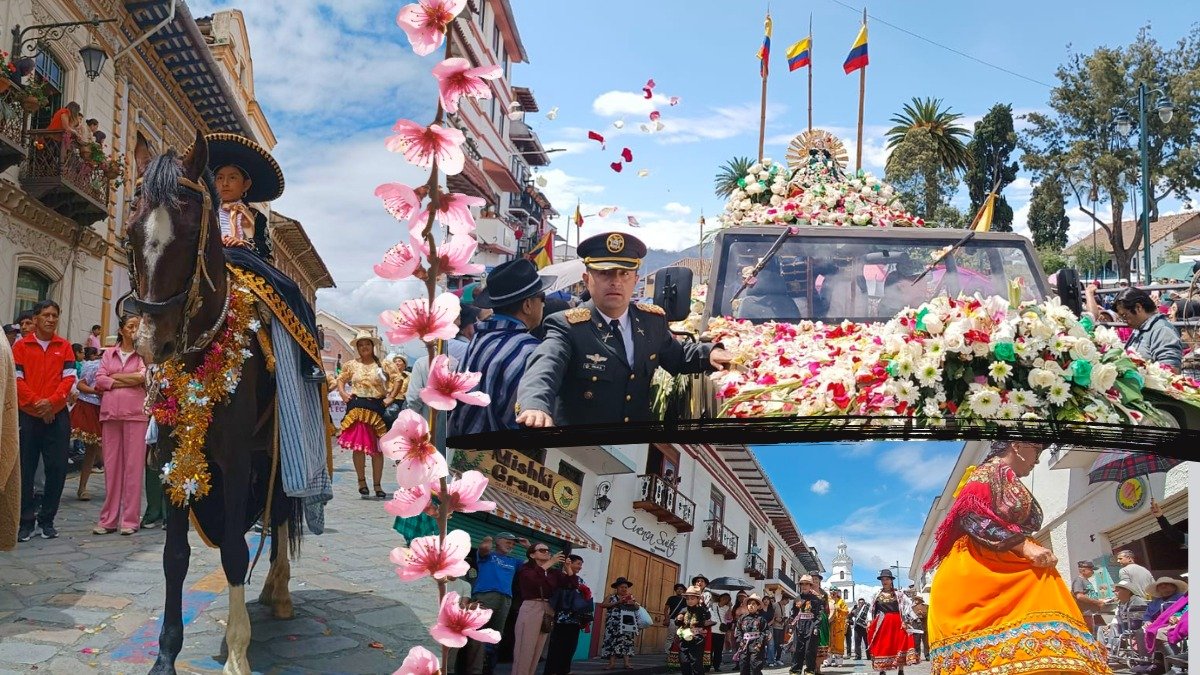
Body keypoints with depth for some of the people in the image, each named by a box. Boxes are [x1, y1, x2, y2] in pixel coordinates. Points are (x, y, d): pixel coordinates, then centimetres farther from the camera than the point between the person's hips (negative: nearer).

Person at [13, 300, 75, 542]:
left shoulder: (64, 347, 9)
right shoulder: (21, 346, 5)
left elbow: (69, 378, 1)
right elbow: (16, 379, -2)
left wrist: (51, 401, -14)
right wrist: (37, 404, -12)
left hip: (57, 415, 1)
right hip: (27, 415, -1)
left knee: (57, 468, -1)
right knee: (25, 469, 0)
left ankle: (47, 519, 11)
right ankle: (26, 521, 8)